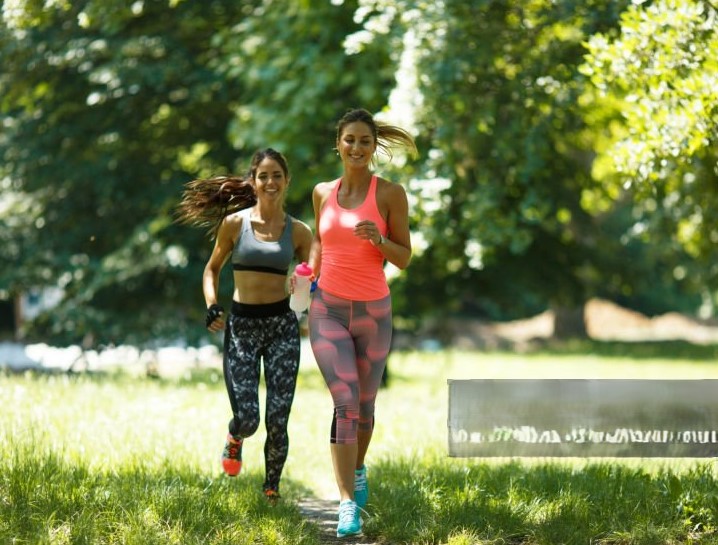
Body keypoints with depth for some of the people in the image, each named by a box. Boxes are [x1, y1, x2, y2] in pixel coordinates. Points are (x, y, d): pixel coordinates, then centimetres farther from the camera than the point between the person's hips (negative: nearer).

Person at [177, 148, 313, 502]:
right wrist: (211, 306, -2)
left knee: (277, 421, -4)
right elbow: (213, 268, 14)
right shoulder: (234, 223, 1)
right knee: (246, 418, -9)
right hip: (240, 326, -1)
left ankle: (271, 489, 16)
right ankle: (235, 439, 28)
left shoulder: (298, 231, 5)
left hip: (282, 326, 1)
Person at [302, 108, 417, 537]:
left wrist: (378, 240, -22)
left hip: (373, 312, 0)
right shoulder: (323, 193, 3)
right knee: (345, 402, -14)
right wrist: (309, 270, 2)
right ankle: (348, 504, -14)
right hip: (328, 311, 0)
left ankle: (358, 469, 44)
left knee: (364, 405, 14)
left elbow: (404, 258, -3)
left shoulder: (390, 193, -5)